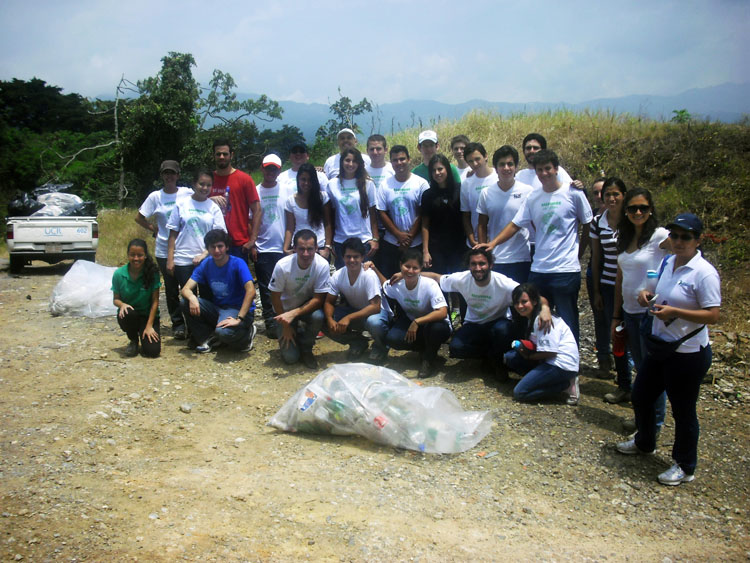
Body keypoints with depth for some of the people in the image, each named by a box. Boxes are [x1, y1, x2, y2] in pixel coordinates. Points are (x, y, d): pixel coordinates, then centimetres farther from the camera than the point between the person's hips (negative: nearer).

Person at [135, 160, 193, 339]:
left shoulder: (188, 193, 0)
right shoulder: (155, 196, 3)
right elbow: (139, 218, 9)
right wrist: (154, 230, 4)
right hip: (164, 251, 1)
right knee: (171, 290, 7)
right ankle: (177, 324, 18)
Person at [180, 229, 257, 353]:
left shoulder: (238, 264, -15)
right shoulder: (206, 264, 1)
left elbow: (251, 291, -26)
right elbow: (186, 289, -4)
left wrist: (239, 319, -32)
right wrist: (192, 298, -29)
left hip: (239, 309, -6)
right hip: (217, 308, 6)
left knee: (223, 331, -37)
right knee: (186, 302, -13)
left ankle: (247, 333, -1)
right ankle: (209, 338, 2)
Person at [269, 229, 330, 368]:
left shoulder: (322, 265, -26)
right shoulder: (283, 266, -26)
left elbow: (319, 299, -22)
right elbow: (275, 297, -13)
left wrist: (294, 313, -35)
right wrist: (286, 326, -8)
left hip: (308, 306, 1)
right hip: (285, 309, -1)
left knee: (318, 317, -35)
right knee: (290, 357, -11)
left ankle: (306, 349, -5)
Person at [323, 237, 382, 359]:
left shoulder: (369, 275, -27)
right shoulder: (338, 275, -13)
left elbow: (375, 307, -32)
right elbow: (329, 302, -7)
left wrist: (348, 318, -40)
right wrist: (330, 319, -30)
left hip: (371, 313, -5)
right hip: (351, 311, 5)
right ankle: (358, 342, -1)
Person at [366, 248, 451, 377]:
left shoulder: (429, 284, -26)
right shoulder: (396, 285, -13)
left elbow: (443, 312, -35)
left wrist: (417, 322, -39)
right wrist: (374, 269, -4)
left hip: (431, 323, -2)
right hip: (410, 325, 2)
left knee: (437, 327, -38)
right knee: (390, 338, -30)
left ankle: (428, 358, -9)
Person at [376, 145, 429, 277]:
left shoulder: (421, 183, -1)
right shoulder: (386, 185, 4)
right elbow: (382, 213, 2)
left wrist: (410, 236, -9)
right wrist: (399, 235, -8)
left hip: (416, 244, -1)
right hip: (391, 243, 1)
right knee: (387, 279, 3)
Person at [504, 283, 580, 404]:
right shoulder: (531, 318, 13)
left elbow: (550, 352, -19)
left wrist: (529, 356, -7)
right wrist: (523, 347, -4)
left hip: (562, 364, -10)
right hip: (549, 362, 10)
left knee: (520, 393, -13)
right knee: (510, 357, 5)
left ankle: (566, 384, -5)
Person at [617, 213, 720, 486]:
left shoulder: (704, 273, -20)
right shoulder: (668, 263, 5)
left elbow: (713, 316, -22)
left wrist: (674, 312, -29)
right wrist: (647, 294, -1)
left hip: (688, 354, -8)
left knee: (683, 411, 6)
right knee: (640, 396, 21)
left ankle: (685, 467, 27)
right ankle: (644, 443, 46)